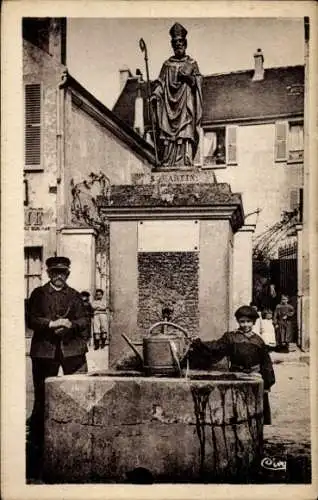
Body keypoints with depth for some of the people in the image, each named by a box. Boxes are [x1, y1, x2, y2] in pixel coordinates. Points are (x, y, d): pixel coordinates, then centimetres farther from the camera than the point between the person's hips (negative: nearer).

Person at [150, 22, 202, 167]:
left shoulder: (192, 64, 13)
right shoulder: (167, 64, 17)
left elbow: (198, 80, 3)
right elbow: (160, 82, 11)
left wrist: (188, 77, -17)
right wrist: (155, 94, -6)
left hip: (186, 105, -1)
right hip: (170, 103, 1)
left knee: (185, 132, -13)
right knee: (168, 135, -7)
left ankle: (185, 162, -17)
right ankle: (167, 164, -10)